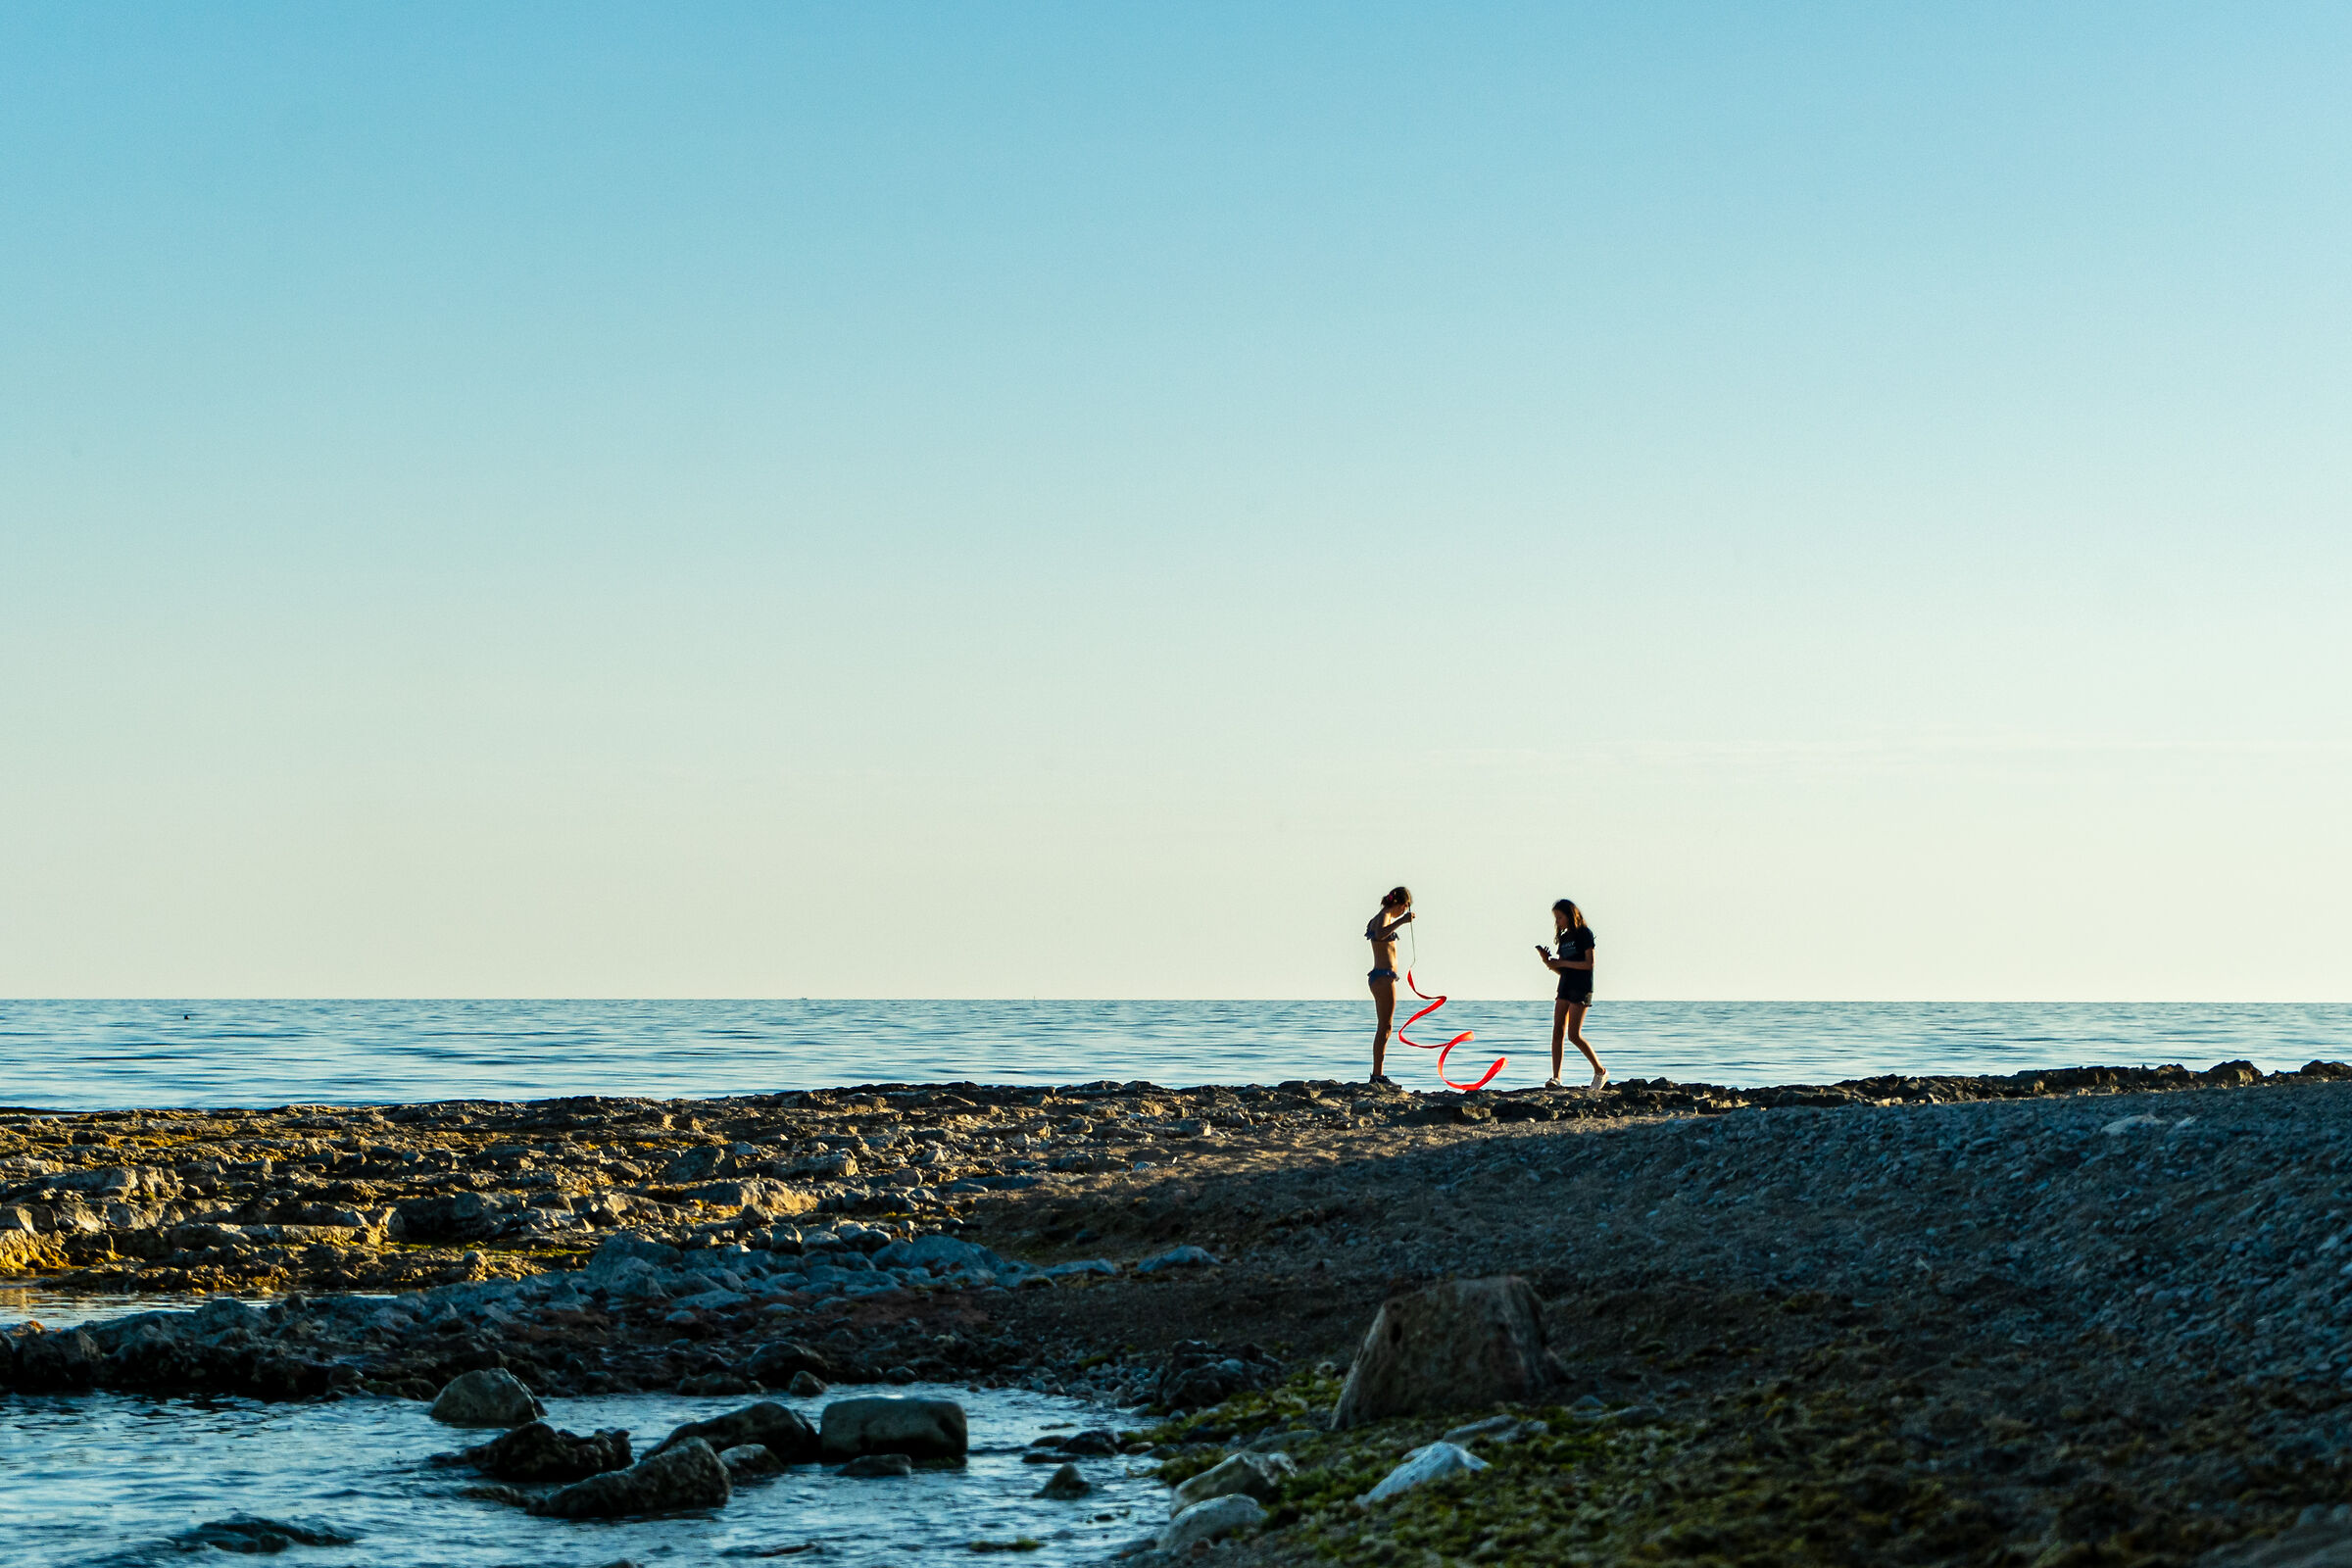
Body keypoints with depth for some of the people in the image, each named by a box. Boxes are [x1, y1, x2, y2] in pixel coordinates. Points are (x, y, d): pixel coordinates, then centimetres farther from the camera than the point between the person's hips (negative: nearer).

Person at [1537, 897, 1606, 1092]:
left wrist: (1562, 962, -13)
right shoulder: (1563, 938, 16)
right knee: (1557, 1032, -6)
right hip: (1564, 988, 7)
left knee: (1574, 1035, -12)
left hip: (1581, 989, -7)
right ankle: (1556, 1077, -10)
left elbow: (1589, 964, -13)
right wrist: (1548, 962, -2)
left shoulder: (1584, 934, -5)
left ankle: (1600, 1071, 3)